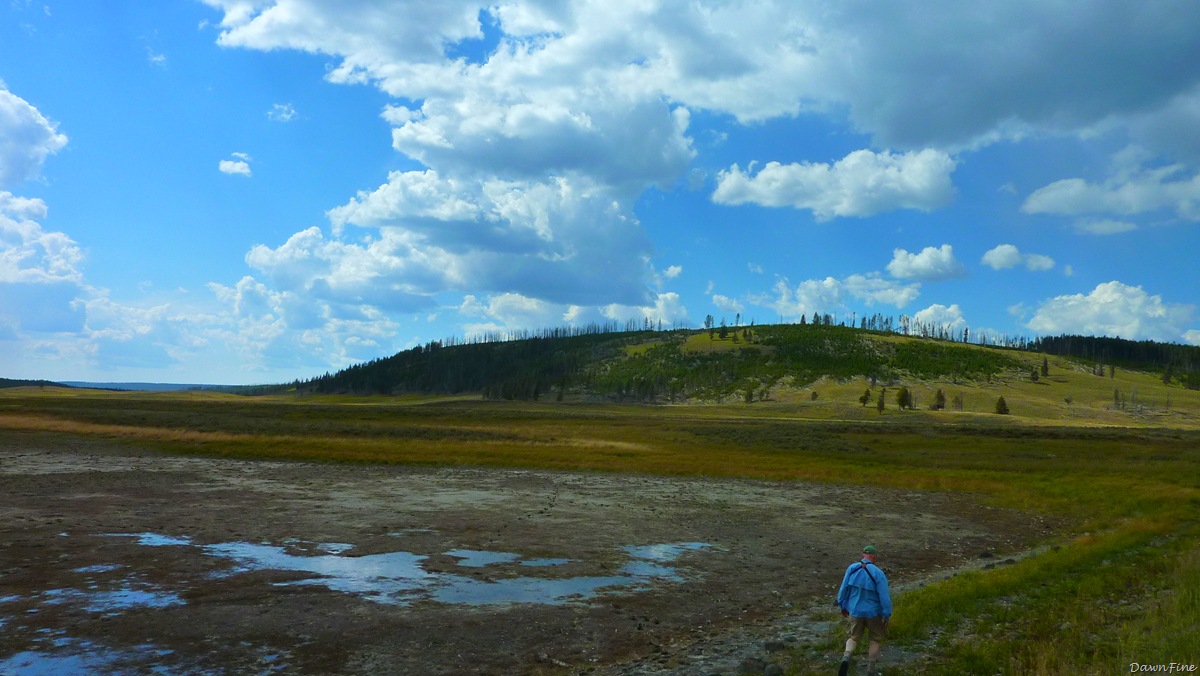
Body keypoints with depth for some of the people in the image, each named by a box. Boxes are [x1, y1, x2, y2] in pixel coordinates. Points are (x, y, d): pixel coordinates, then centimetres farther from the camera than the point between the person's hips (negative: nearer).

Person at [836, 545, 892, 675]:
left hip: (855, 611, 3)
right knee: (876, 639, 20)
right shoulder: (878, 573, -19)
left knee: (854, 638, 19)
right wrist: (887, 615, -7)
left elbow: (843, 589, -2)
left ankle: (846, 658, -10)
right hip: (873, 612, -3)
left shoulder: (852, 568, -8)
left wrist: (843, 606, 12)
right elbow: (885, 596, -18)